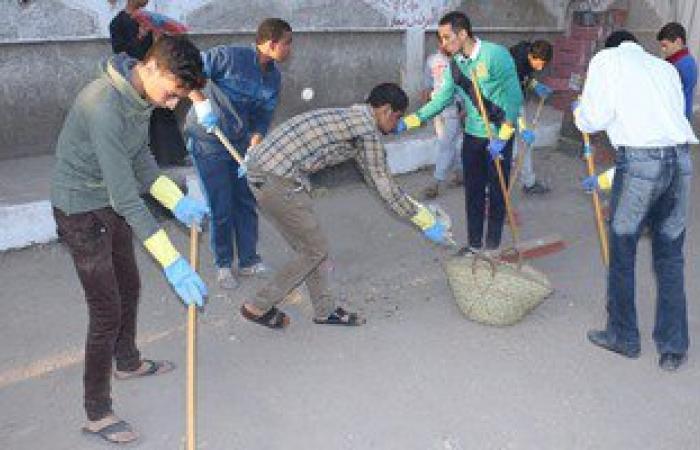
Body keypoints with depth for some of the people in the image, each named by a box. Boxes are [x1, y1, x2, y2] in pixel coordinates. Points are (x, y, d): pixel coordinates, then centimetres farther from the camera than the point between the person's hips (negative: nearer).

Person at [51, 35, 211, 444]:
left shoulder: (141, 94, -5)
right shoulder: (104, 107, -34)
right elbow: (126, 196, -35)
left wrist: (178, 202, -5)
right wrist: (172, 262, -35)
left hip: (112, 207, 9)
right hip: (81, 212, -9)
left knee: (129, 288, 23)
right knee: (107, 311, -3)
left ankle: (128, 362, 47)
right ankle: (97, 413, 14)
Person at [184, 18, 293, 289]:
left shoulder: (273, 77, 0)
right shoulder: (229, 57, -22)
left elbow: (264, 113, 1)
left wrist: (257, 135, -17)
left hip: (241, 142, 7)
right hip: (208, 142, -7)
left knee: (247, 202, 12)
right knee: (220, 207, 0)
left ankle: (249, 261, 27)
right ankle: (223, 265, 20)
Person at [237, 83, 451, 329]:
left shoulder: (352, 116, 21)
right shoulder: (367, 129, -8)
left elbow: (376, 178, 28)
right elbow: (384, 186, -4)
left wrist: (414, 206, 32)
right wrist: (425, 222, 6)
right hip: (277, 181, -10)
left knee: (308, 246, 18)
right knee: (315, 251, 5)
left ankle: (325, 310, 31)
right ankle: (258, 307, 15)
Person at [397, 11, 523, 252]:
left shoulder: (495, 54, -18)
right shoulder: (455, 64, 1)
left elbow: (514, 96, -18)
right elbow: (442, 98, 3)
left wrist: (502, 136, -23)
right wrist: (409, 121, -6)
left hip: (499, 136, -5)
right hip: (472, 136, 6)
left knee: (497, 192, 6)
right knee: (473, 192, 11)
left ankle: (493, 246, 20)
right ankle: (474, 244, 25)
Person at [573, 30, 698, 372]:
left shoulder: (607, 59, 8)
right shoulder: (665, 66, 23)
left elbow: (594, 118, -1)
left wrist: (578, 112, 23)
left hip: (639, 160, -5)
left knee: (622, 253, 10)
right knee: (670, 257, 13)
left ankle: (623, 336, 23)